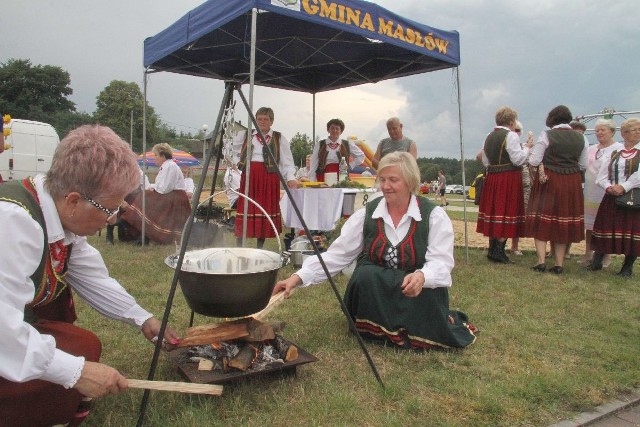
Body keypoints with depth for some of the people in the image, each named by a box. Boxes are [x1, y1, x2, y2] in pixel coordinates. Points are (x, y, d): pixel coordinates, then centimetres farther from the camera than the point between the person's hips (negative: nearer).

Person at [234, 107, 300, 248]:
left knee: (265, 211, 2)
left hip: (269, 179, -1)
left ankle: (260, 248, 13)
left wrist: (290, 178, -12)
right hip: (249, 177, 1)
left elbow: (287, 162, 1)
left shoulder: (279, 138, 6)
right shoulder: (245, 135, 12)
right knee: (244, 211, -1)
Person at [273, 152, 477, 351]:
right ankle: (377, 329, -5)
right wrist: (299, 277, -21)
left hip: (419, 291, 0)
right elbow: (336, 254, -8)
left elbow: (441, 262, -14)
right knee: (365, 274, -29)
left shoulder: (434, 215, -8)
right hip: (374, 292, 1)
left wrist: (421, 276, -39)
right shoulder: (367, 214, -3)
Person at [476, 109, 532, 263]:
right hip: (509, 178, -7)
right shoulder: (511, 135, -11)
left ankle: (492, 249, 17)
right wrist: (527, 147, 0)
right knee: (506, 212, -2)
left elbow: (485, 161, 14)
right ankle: (499, 250, -3)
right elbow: (518, 159, -14)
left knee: (494, 211, 12)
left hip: (492, 178, 7)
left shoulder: (489, 137, 11)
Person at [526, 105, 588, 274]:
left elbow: (534, 161, -10)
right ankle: (559, 264, 14)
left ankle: (541, 261, -3)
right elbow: (583, 165, 10)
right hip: (572, 184, 4)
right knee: (564, 221, 11)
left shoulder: (546, 135, -10)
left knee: (542, 221, 5)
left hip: (548, 181, -3)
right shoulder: (581, 138, 3)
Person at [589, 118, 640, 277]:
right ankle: (597, 261, 15)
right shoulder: (614, 153, 11)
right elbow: (601, 177, 6)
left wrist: (623, 187, -19)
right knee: (606, 228, 5)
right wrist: (609, 188, -12)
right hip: (611, 198, 3)